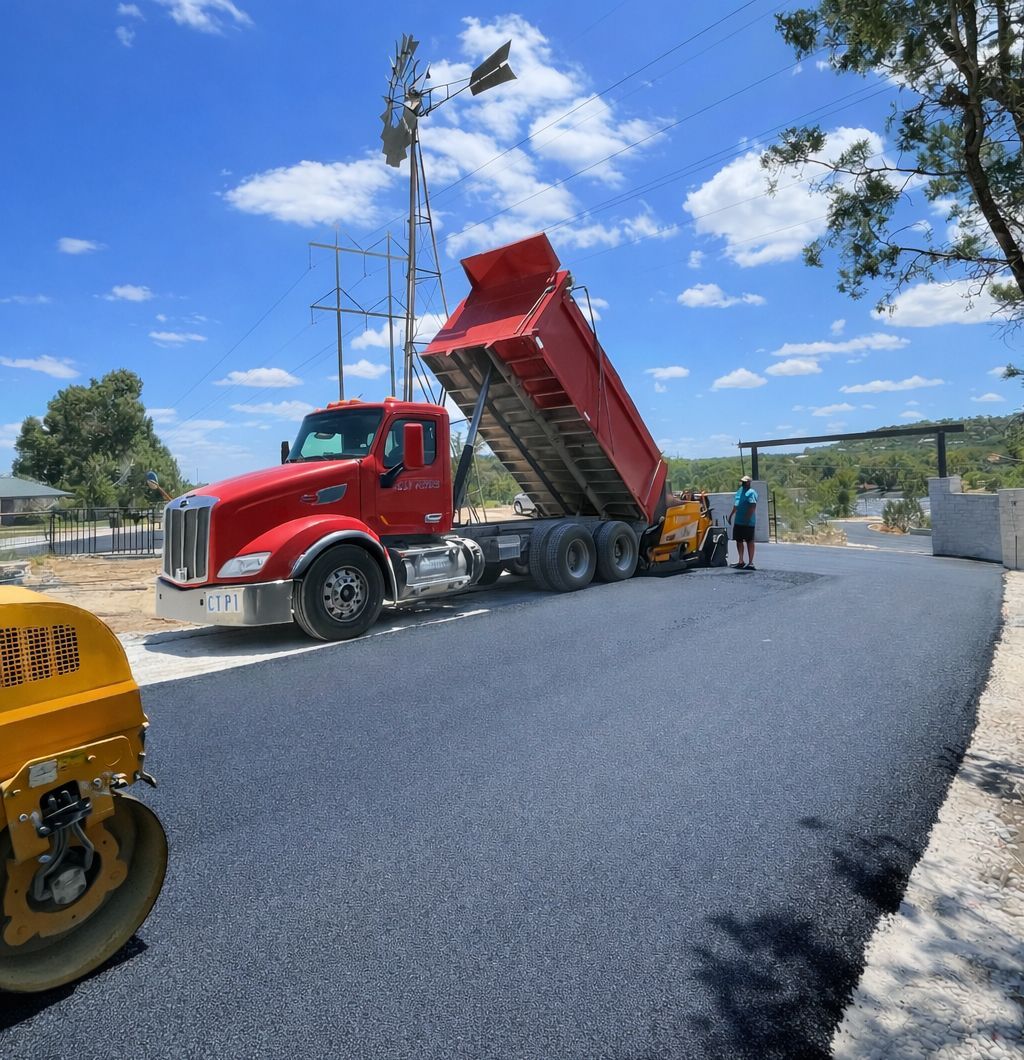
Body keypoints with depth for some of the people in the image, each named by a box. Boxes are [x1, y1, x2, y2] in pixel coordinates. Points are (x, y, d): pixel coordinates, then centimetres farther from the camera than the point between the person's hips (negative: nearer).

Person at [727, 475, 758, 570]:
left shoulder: (751, 492, -13)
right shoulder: (740, 490, 15)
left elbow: (753, 506, -22)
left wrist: (747, 518, -27)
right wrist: (731, 515, 24)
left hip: (748, 523, -9)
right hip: (738, 521, 9)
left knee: (749, 541, -3)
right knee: (739, 540, 14)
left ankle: (750, 562, 1)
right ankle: (741, 561, 24)